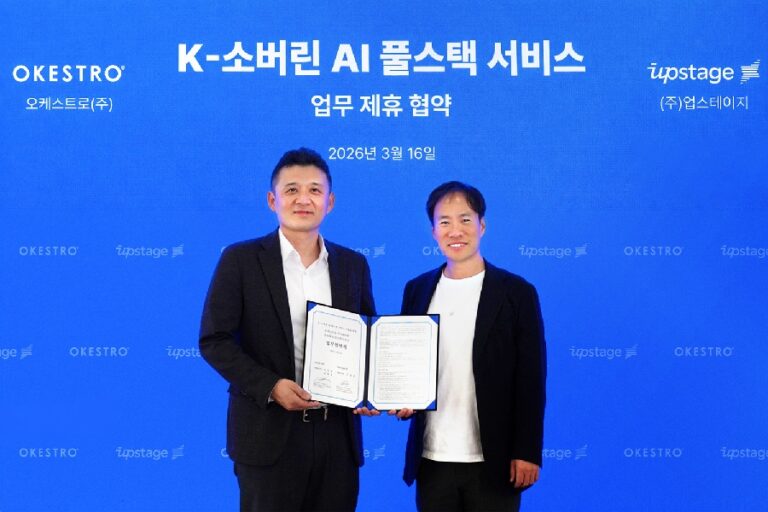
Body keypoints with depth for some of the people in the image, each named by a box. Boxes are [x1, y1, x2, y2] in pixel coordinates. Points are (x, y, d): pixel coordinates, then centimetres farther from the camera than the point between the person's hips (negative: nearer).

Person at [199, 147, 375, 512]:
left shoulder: (353, 265, 10)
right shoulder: (240, 260, -2)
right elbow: (214, 341, -5)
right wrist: (270, 386, -17)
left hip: (338, 434, 4)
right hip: (269, 434, -3)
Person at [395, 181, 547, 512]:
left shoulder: (516, 293, -3)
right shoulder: (417, 290, 8)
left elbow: (531, 379, -4)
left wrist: (527, 452, -9)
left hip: (493, 462, -3)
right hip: (431, 459, 3)